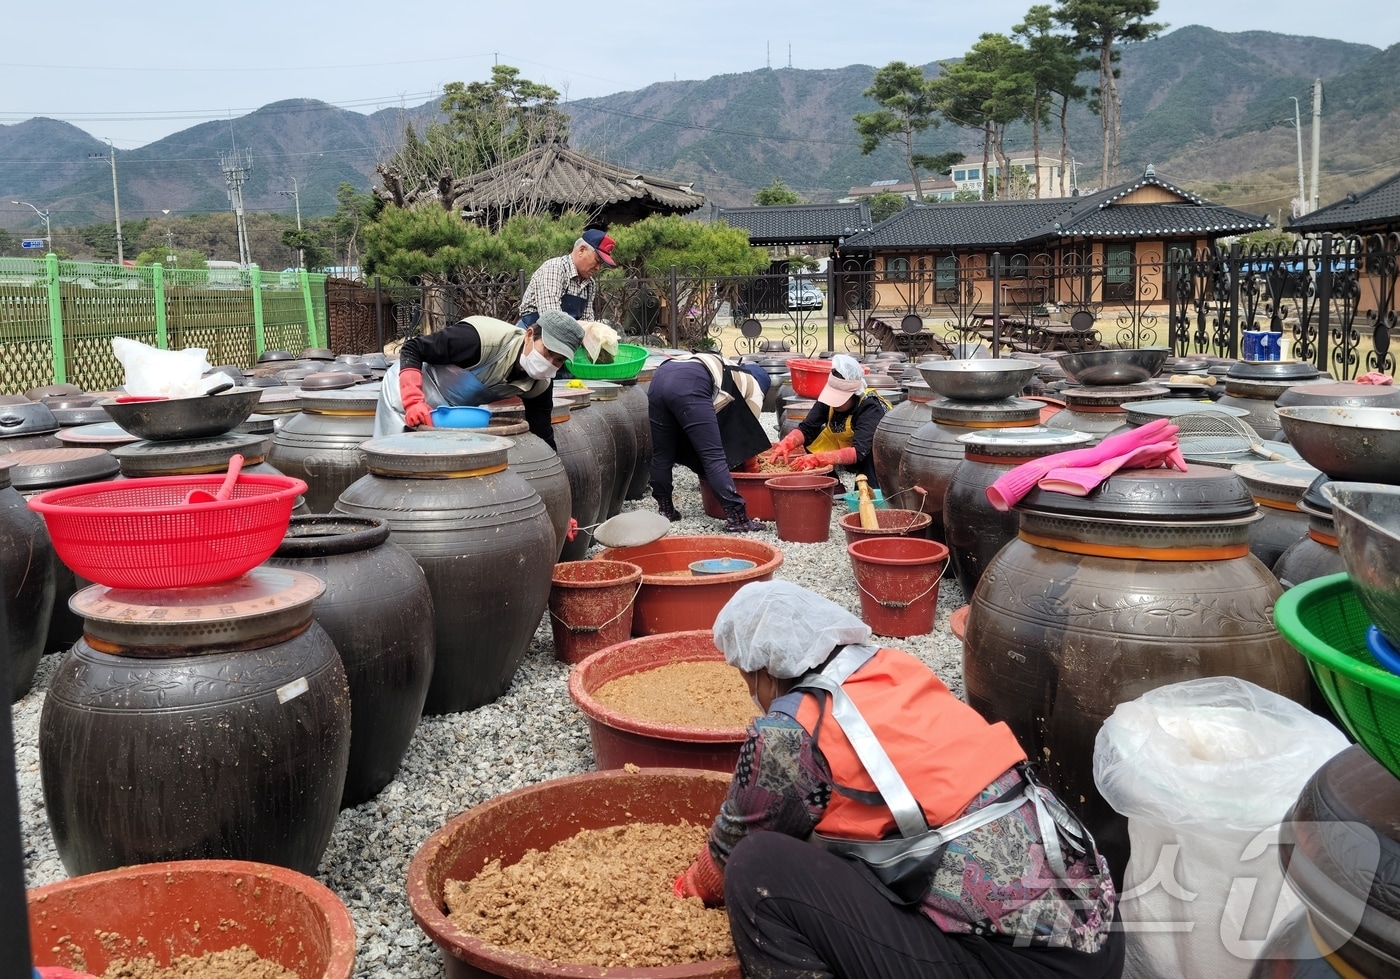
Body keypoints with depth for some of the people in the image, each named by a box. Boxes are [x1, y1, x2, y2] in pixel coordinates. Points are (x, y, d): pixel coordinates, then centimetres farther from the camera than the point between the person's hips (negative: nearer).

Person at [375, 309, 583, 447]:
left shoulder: (540, 385, -16)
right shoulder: (482, 339, -36)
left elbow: (542, 438, -8)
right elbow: (411, 349, -29)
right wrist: (414, 402, -41)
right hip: (406, 392, -6)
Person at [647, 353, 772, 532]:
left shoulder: (728, 373, 43)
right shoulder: (753, 385, 26)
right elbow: (748, 430, 25)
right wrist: (750, 462, 41)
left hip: (660, 376, 7)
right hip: (689, 385, -7)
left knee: (661, 453, 19)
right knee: (714, 456, -5)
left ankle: (666, 510, 30)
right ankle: (737, 518, -6)